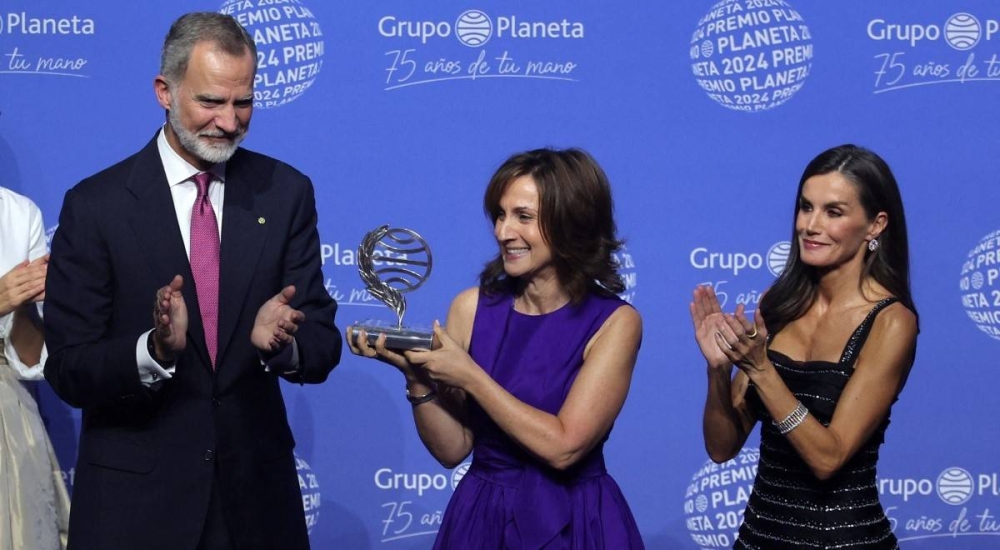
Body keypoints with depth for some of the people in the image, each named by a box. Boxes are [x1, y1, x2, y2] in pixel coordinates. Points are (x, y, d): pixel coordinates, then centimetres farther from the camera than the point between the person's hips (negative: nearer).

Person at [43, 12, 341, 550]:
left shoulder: (286, 193, -1)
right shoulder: (95, 205, -8)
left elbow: (323, 348, -2)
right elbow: (67, 371, -9)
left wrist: (279, 341, -24)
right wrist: (155, 348, -27)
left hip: (256, 489, 2)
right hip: (133, 498, -2)